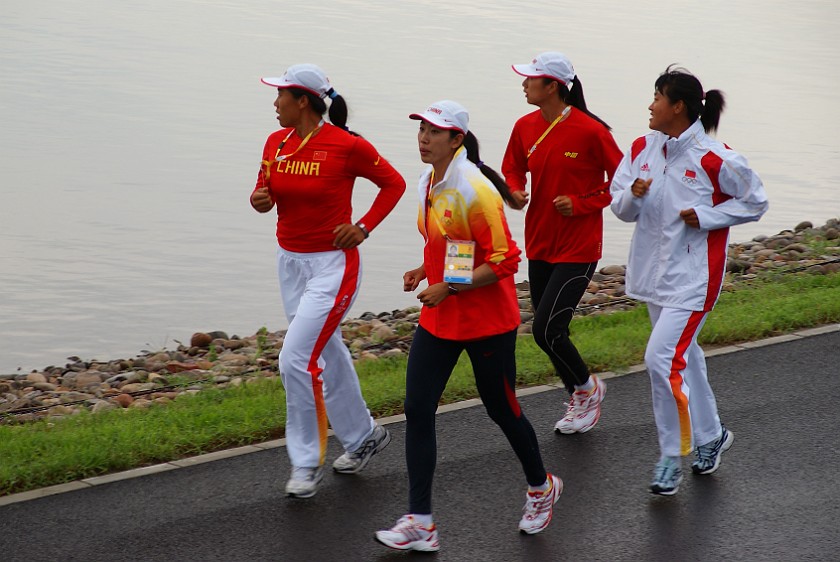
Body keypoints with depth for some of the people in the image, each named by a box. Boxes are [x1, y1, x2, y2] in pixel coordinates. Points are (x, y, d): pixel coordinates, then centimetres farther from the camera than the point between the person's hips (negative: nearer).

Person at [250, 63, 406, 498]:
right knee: (326, 357, 17)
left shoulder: (347, 146, -16)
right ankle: (363, 436, 36)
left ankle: (307, 463, -1)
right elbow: (265, 192, 14)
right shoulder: (276, 143, 2)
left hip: (332, 265, -7)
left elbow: (393, 183, -4)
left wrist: (364, 227, -12)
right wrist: (260, 199, -9)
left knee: (297, 360, -14)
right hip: (290, 262, 7)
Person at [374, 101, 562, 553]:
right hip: (438, 318, 8)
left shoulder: (474, 190, -21)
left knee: (501, 409, 8)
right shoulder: (429, 184, 6)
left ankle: (542, 487, 36)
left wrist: (448, 288, -24)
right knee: (417, 409, -2)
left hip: (486, 320, -8)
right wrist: (424, 271, 5)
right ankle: (420, 524, -1)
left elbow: (504, 261, -21)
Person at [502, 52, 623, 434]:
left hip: (577, 248, -6)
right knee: (550, 332, 12)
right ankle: (579, 402, 31)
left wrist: (582, 204, -15)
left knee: (546, 330, -12)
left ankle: (588, 387, 14)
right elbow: (513, 170, 16)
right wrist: (515, 192, -6)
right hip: (540, 244, 6)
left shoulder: (590, 131, -16)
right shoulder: (525, 127, 1)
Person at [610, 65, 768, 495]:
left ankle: (672, 457, -1)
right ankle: (710, 435, 37)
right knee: (684, 357, 19)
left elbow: (755, 202, -4)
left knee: (662, 359, -14)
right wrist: (633, 195, -16)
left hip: (692, 275, -7)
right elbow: (620, 206, 7)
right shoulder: (643, 149, 2)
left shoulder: (714, 158, -15)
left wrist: (705, 217, -15)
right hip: (653, 271, 7)